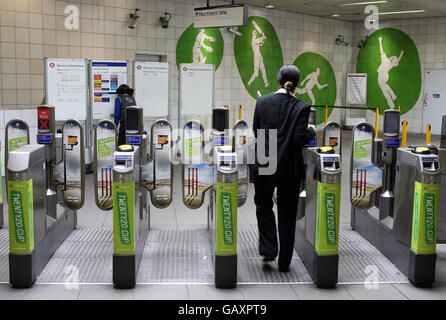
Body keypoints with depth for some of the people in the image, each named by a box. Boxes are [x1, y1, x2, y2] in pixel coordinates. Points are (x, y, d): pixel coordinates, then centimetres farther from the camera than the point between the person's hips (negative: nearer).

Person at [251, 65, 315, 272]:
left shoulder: (262, 102, -2)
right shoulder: (301, 107, -10)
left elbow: (256, 132, 5)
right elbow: (300, 139, -13)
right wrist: (311, 131, 6)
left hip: (263, 165, 1)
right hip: (289, 168, -1)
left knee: (264, 206, 21)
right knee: (287, 213, 11)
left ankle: (268, 249, 7)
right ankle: (284, 262, 18)